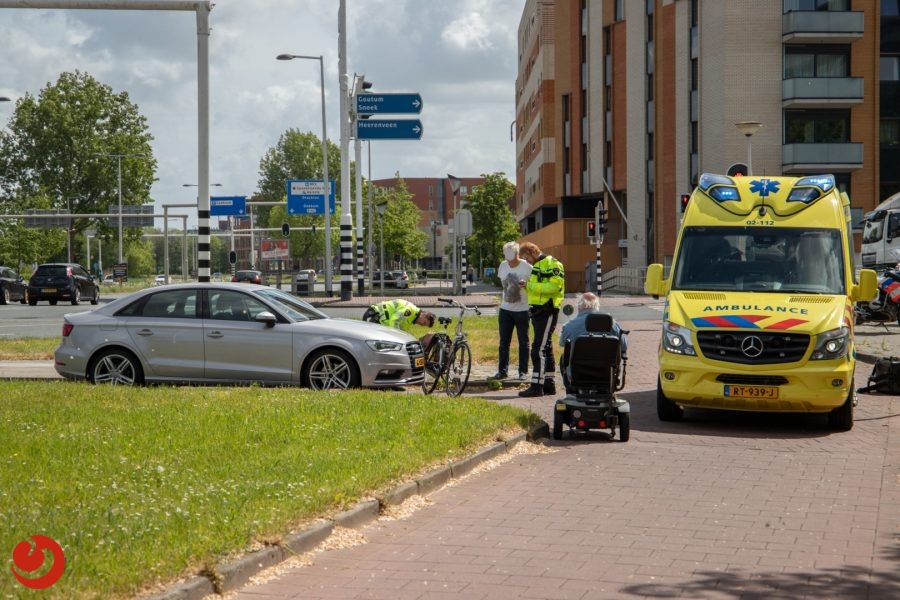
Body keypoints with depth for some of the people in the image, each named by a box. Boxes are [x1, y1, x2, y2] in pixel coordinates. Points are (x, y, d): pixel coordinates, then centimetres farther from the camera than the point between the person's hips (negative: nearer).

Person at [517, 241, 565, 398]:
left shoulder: (552, 264, -11)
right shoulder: (536, 266, 20)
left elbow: (556, 286, -23)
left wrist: (532, 286, -20)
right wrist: (527, 286, 3)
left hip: (548, 311, -10)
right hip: (537, 311, 10)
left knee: (539, 349, -12)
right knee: (546, 349, 13)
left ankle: (536, 386, -12)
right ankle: (549, 385, 18)